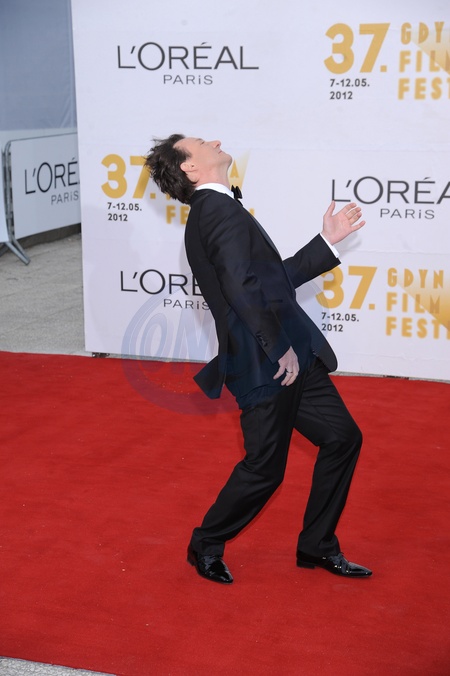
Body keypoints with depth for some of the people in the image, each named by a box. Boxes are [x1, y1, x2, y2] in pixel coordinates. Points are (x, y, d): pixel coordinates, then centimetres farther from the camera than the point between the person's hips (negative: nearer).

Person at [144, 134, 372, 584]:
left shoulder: (211, 212, 17)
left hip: (292, 358, 10)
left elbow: (276, 278, 19)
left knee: (342, 437, 13)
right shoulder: (220, 210, -14)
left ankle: (317, 546, 26)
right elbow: (243, 288, -27)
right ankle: (206, 546, 24)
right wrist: (280, 347, -19)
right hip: (265, 366, -10)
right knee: (265, 468, 0)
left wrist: (327, 241, 18)